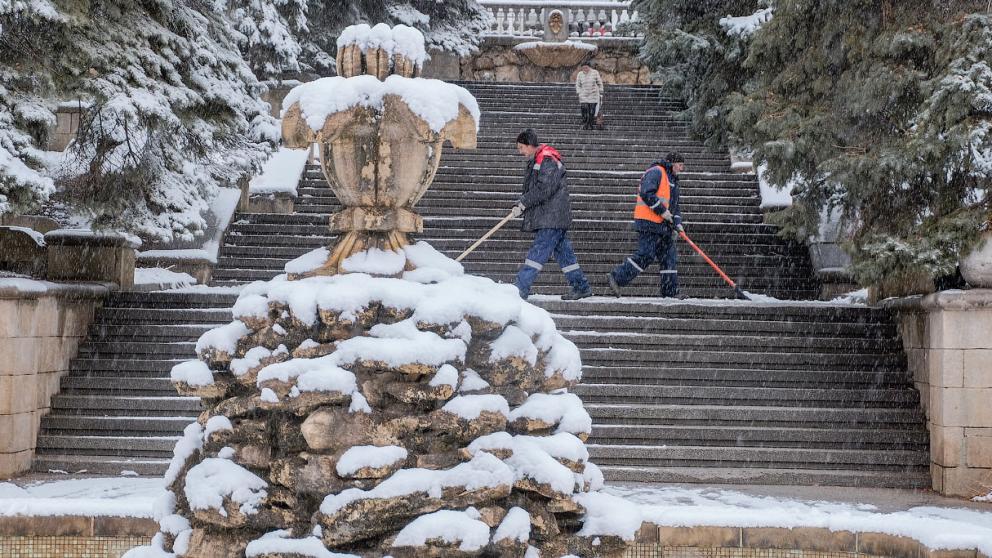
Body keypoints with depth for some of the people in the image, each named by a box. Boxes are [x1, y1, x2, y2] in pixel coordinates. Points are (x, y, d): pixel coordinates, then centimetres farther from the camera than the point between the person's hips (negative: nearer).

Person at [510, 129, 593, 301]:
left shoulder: (548, 161, -15)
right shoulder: (535, 161, 17)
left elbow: (543, 190, -23)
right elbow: (531, 189, 22)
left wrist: (523, 203, -18)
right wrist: (521, 204, 5)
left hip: (552, 217, -10)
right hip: (544, 217, 10)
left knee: (538, 251, -12)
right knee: (563, 251, 12)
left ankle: (520, 289, -16)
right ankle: (581, 287, 17)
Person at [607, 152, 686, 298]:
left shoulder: (673, 180, 25)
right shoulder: (656, 172, -7)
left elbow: (674, 206, 26)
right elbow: (646, 193, -21)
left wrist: (677, 223, 8)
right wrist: (662, 211, -18)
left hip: (663, 225, 10)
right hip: (649, 222, -10)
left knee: (669, 258, 7)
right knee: (645, 256, -14)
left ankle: (671, 293, 10)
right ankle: (616, 278, -7)